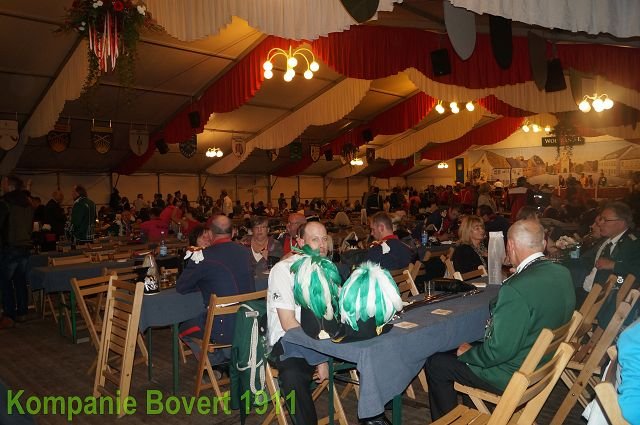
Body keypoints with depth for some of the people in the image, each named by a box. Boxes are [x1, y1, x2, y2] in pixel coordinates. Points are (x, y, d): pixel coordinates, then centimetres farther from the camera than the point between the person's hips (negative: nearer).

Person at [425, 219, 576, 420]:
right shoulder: (563, 273, -6)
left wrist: (467, 352, -10)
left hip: (514, 376, -9)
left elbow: (499, 351, -28)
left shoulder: (516, 289, -33)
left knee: (435, 364, 2)